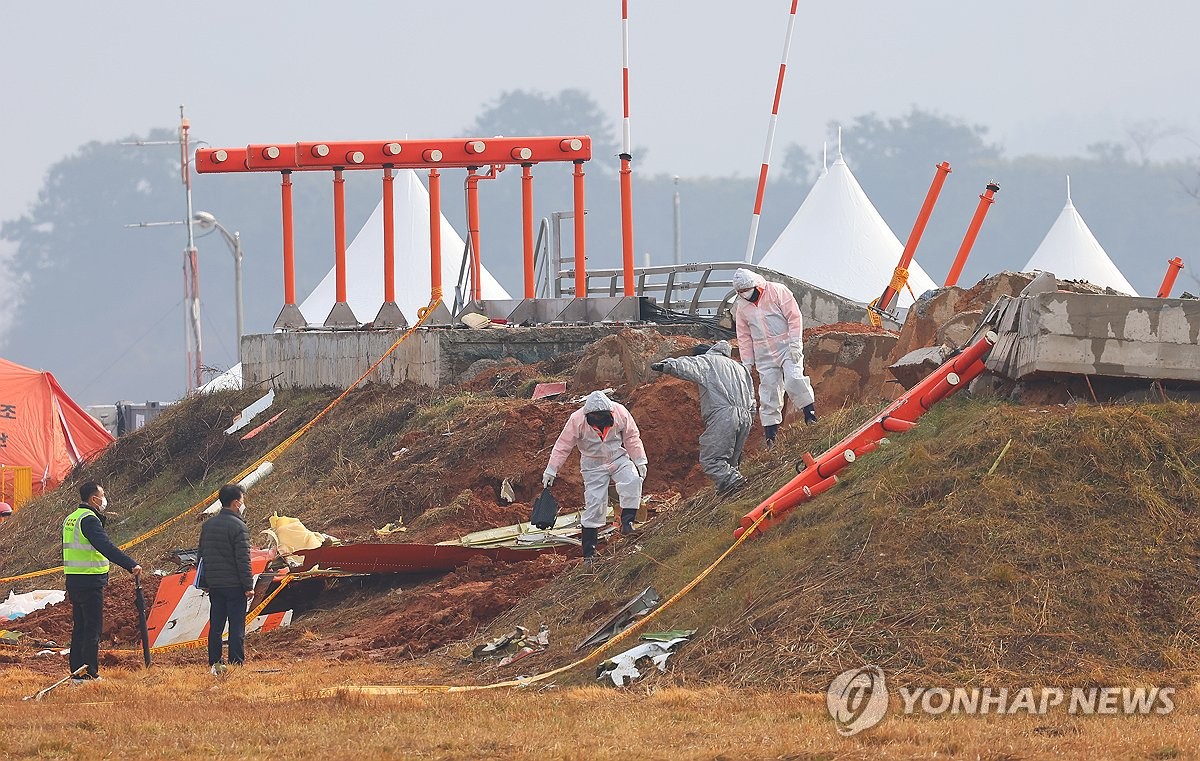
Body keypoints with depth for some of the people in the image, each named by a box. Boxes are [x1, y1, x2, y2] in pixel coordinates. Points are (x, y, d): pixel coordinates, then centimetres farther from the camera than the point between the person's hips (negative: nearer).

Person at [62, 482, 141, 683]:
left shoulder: (70, 519, 15)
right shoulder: (89, 520, -14)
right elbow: (106, 547, -27)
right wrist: (131, 565, -31)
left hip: (74, 581, 9)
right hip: (90, 582, -9)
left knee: (80, 627, 14)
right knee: (92, 628, -6)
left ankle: (76, 672, 17)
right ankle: (90, 674, -7)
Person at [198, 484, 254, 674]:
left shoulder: (208, 525, 10)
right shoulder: (238, 527, -14)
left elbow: (202, 555, 16)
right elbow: (243, 560, -16)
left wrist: (204, 583, 22)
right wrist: (248, 586, -11)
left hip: (214, 585, 6)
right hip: (234, 585, -6)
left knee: (216, 626, 10)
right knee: (236, 627, -1)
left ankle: (214, 664, 12)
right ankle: (236, 664, -2)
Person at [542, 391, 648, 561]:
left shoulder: (620, 413, -16)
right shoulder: (577, 420, -19)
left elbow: (632, 437, -1)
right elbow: (563, 446, -11)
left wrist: (640, 462, 1)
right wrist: (550, 471, -7)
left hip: (618, 459, 1)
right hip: (594, 466, -1)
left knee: (633, 481, -29)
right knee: (594, 504, -7)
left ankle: (627, 522, -19)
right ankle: (589, 553, 0)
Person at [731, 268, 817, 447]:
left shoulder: (777, 292, -6)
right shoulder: (742, 307, 9)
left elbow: (794, 317, -8)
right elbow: (744, 337, 14)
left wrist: (795, 343, -15)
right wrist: (746, 363, 9)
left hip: (787, 347, -4)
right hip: (764, 356, 4)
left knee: (793, 379, -26)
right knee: (769, 391, 1)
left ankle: (810, 414, -12)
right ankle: (770, 436, 4)